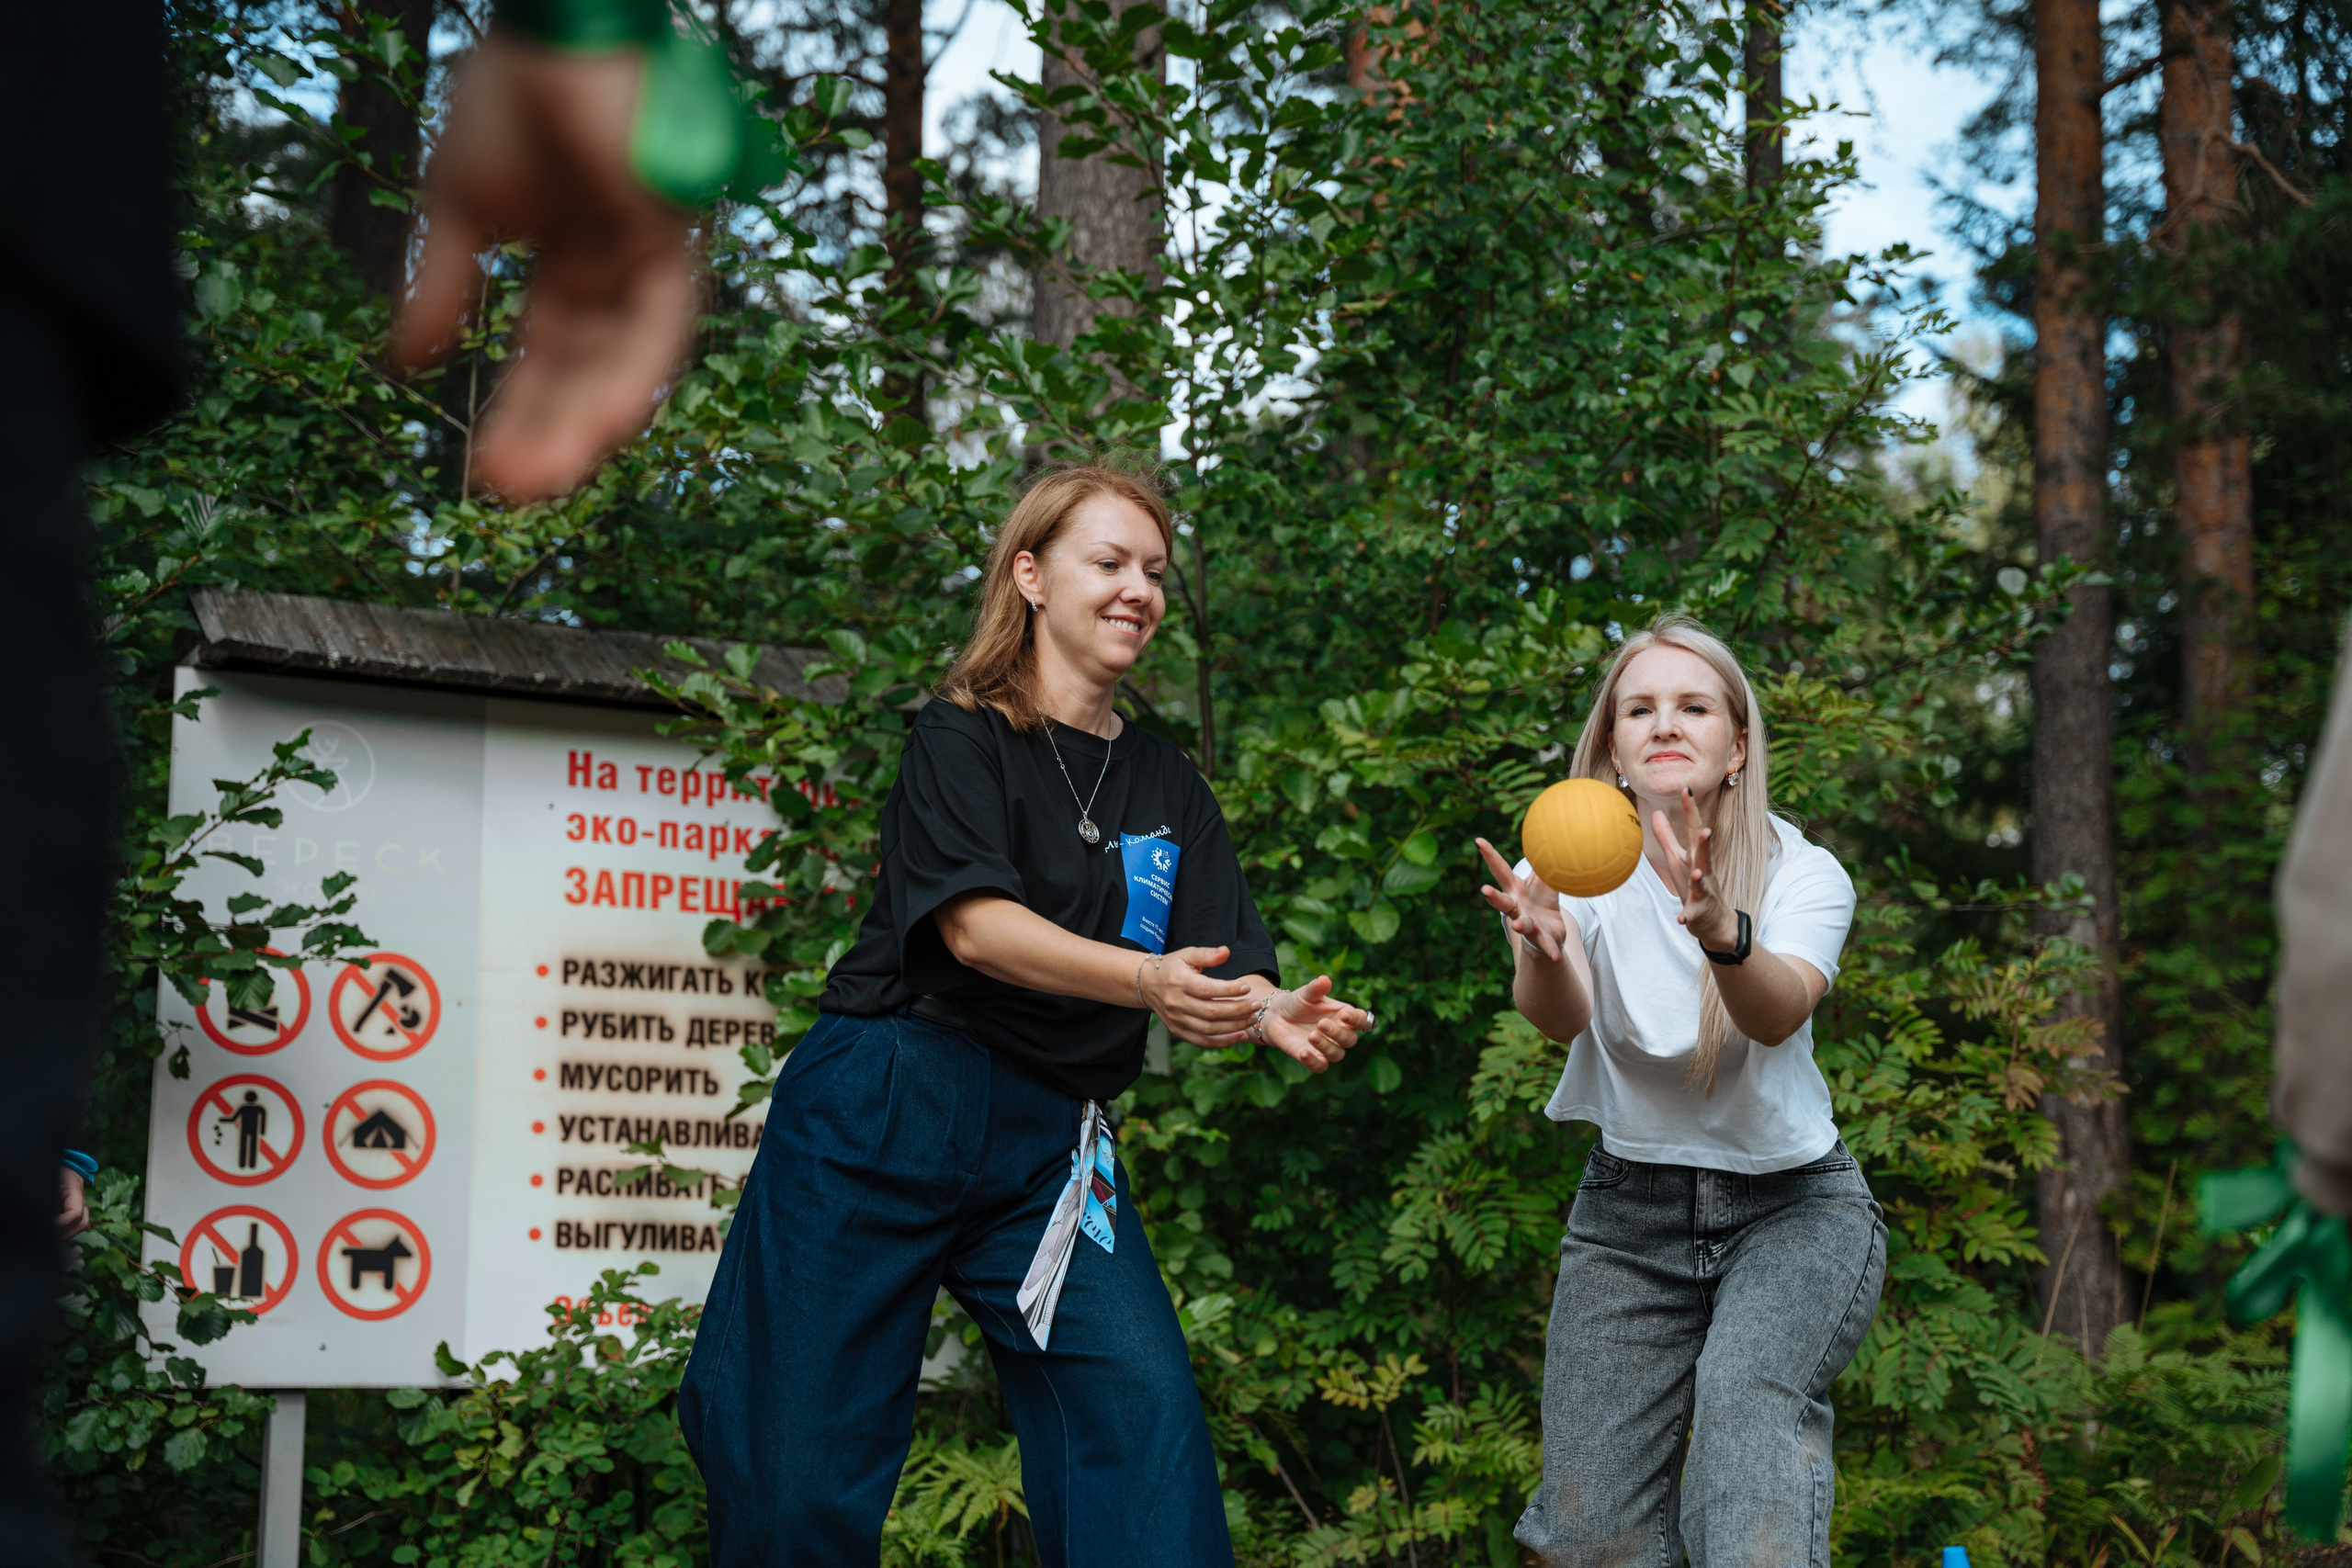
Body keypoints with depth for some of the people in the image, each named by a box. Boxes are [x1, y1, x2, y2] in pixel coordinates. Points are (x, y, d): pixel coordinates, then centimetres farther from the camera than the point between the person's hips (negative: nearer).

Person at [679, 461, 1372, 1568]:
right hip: (887, 1107, -4)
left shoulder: (1168, 790, 15)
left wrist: (1280, 1015, -21)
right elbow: (974, 925, -15)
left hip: (1051, 1144, 4)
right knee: (799, 1478, -4)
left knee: (1147, 1414, -18)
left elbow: (1225, 979, 4)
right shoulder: (959, 739, 1)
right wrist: (1144, 981, -31)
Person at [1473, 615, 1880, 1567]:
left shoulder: (1804, 874, -9)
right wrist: (1540, 948, -49)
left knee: (1751, 1395, -32)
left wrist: (1721, 933, -52)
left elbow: (1777, 1014, -30)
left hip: (1793, 1203, -1)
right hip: (1630, 1206, 2)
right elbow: (1560, 1016, -26)